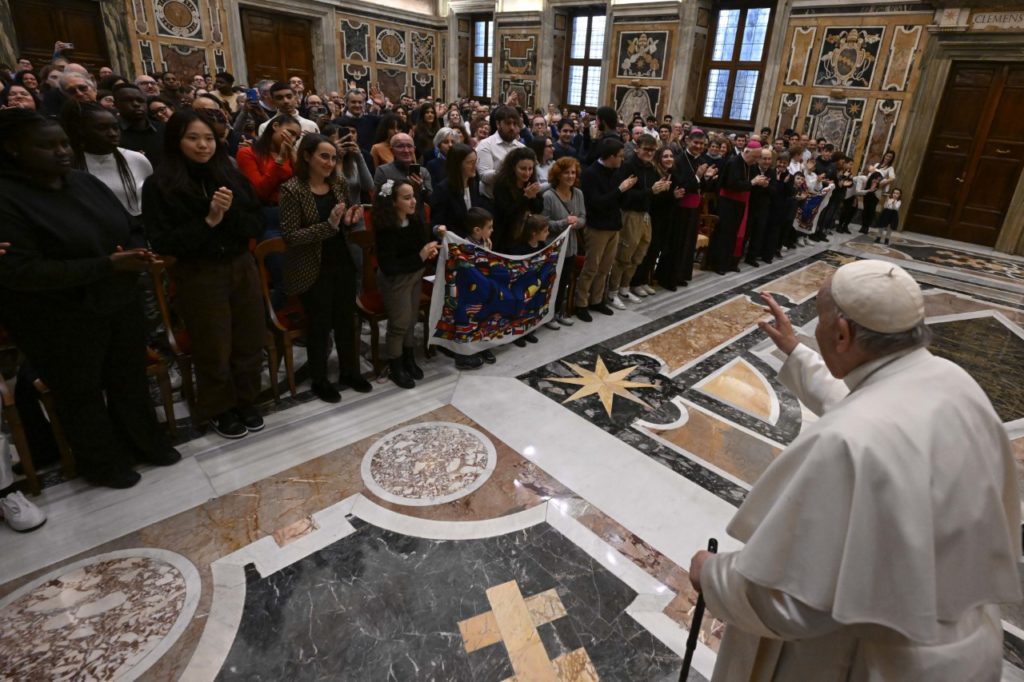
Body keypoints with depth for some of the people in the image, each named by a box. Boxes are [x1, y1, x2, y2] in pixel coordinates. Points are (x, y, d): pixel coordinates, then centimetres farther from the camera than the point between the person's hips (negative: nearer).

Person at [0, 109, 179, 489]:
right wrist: (107, 265, -27)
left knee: (131, 378, 16)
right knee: (81, 391, 12)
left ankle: (144, 443, 36)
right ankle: (102, 464, 31)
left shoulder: (85, 182, 2)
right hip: (61, 322, -5)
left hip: (120, 303, 5)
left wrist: (136, 255, -13)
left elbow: (125, 229, 12)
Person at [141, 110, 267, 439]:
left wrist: (230, 213, -18)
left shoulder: (232, 176, 2)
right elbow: (162, 242, -12)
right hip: (198, 277, -3)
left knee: (249, 343, 13)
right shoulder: (159, 185, -8)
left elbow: (256, 227, 1)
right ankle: (218, 409, 30)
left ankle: (246, 400, 34)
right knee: (213, 350, 8)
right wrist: (208, 221, -19)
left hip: (242, 269, 4)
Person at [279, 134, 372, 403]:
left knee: (347, 319, 14)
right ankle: (319, 381, 24)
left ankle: (349, 371, 31)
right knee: (319, 325, 6)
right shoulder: (292, 189, -13)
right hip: (313, 269, -5)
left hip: (343, 263, 6)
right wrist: (328, 225, -26)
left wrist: (350, 220, -8)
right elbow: (290, 236, -18)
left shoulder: (339, 184, 4)